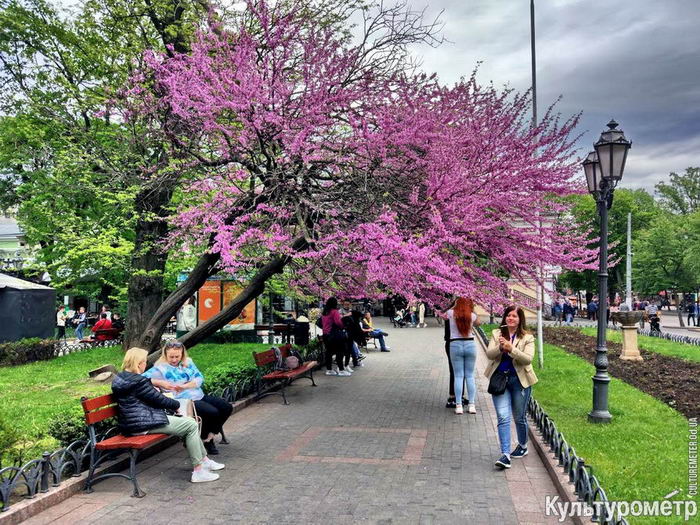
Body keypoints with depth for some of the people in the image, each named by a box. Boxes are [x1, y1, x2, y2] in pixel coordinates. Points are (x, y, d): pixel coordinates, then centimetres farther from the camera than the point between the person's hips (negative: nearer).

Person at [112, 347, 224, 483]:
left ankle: (204, 460, 21)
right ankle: (198, 471, -6)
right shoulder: (138, 381, -20)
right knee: (191, 425, -9)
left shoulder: (120, 378, 12)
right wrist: (177, 405, 3)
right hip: (142, 425, -11)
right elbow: (158, 399, -13)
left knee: (190, 423, 15)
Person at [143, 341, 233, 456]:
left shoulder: (188, 362, 12)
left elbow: (200, 378, 2)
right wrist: (160, 382, -26)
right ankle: (204, 439, -2)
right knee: (212, 412, -27)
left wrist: (185, 386, -16)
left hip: (200, 395, 7)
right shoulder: (160, 368, -3)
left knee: (227, 407, -3)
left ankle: (209, 436, 9)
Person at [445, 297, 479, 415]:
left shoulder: (451, 313, -3)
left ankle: (458, 405, 0)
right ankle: (471, 405, 8)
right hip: (470, 344, 1)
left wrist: (456, 304, 28)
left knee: (458, 376, 1)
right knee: (470, 375, 8)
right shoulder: (472, 315, 1)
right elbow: (477, 323, 24)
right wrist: (470, 308, 23)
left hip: (455, 345, -1)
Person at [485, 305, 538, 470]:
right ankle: (505, 454, -9)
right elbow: (489, 354, -5)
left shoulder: (527, 338, -2)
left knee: (519, 417, 13)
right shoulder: (497, 334, 5)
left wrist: (511, 348, -28)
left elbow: (528, 359, -15)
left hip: (519, 380, -1)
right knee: (503, 417, -8)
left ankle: (523, 447, 36)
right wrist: (500, 348, -25)